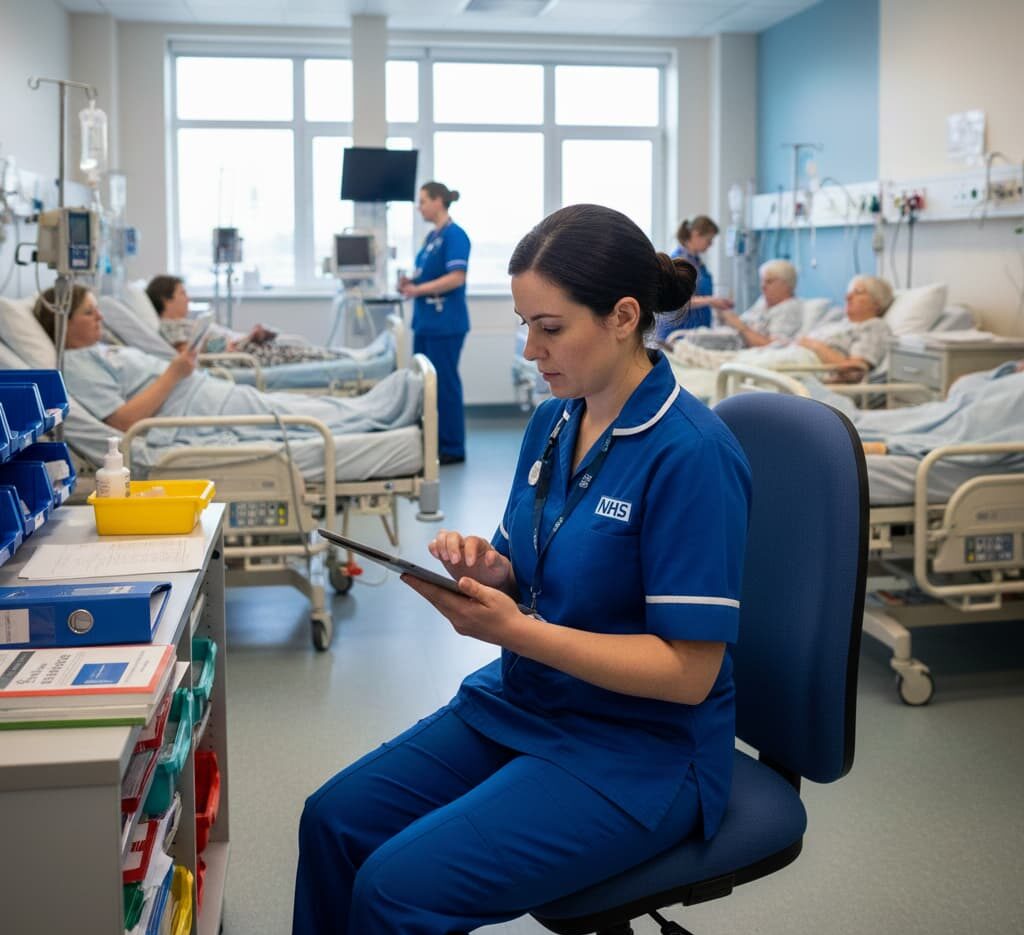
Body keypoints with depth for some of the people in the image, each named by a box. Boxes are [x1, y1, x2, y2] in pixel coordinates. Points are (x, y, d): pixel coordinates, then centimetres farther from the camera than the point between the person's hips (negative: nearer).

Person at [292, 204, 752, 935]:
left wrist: (512, 629, -28)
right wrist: (486, 569, -10)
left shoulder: (691, 455, -21)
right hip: (521, 705, 8)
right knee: (334, 819, -3)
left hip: (642, 752, -7)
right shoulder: (552, 422, 3)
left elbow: (689, 671, -21)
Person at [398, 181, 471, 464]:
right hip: (426, 321, 9)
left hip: (446, 323, -9)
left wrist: (418, 289, -18)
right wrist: (411, 281, 4)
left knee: (445, 383, -2)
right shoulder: (432, 236, 15)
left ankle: (453, 448, 7)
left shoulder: (454, 235, -12)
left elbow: (456, 277, -21)